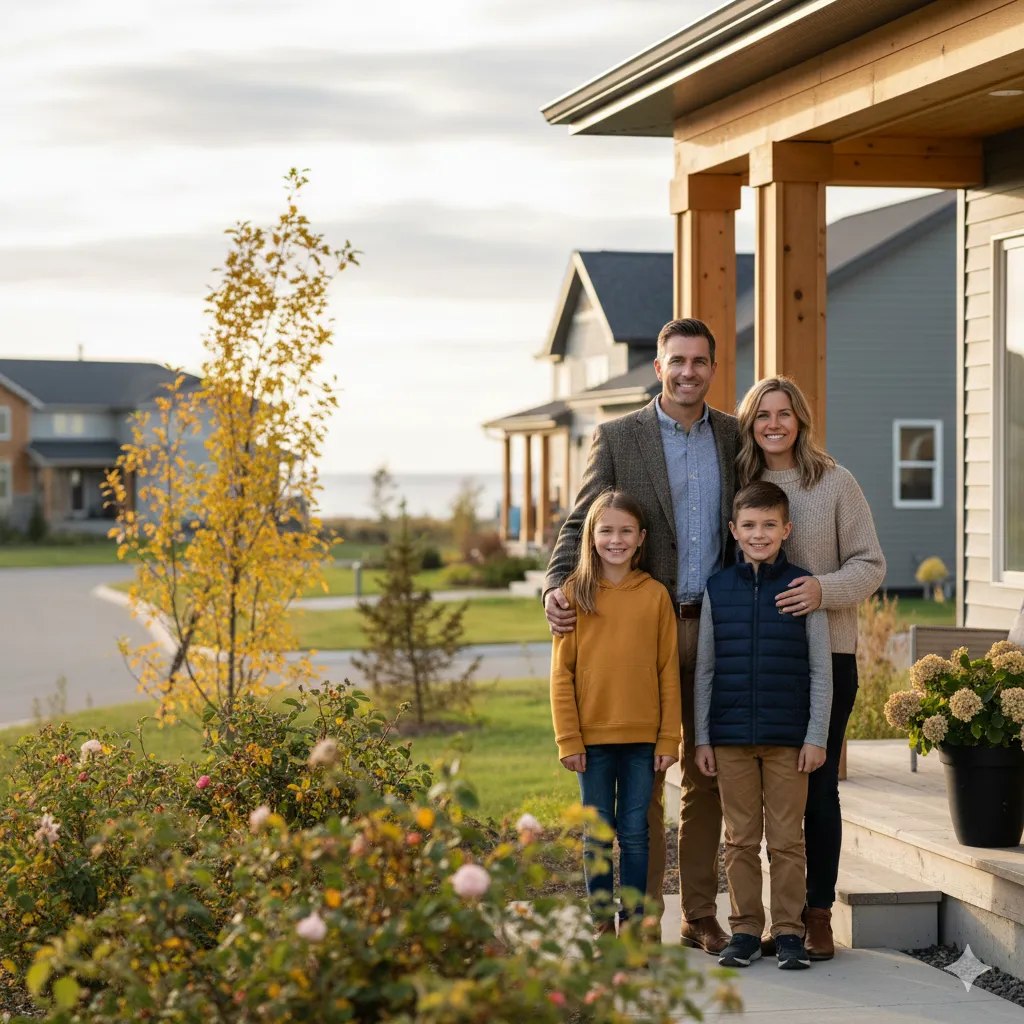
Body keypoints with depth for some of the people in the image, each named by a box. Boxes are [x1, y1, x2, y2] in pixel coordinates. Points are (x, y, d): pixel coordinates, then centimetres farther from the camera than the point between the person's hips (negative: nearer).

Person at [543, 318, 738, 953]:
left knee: (707, 776, 7)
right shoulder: (618, 438, 1)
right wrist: (557, 590, -19)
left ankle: (701, 916, 15)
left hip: (715, 630, 3)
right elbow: (581, 524, -2)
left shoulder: (736, 437, 9)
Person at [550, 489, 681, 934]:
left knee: (635, 833, 6)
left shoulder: (656, 595, 1)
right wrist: (568, 739, -6)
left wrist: (668, 738, -1)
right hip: (593, 738, 0)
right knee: (597, 834, 7)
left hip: (643, 738, 0)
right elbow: (561, 673, 0)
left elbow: (669, 672, 3)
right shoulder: (574, 594, 0)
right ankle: (602, 925, 15)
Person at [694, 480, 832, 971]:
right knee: (741, 838, 6)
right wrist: (702, 738, 5)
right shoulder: (717, 589, 5)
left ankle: (789, 931, 10)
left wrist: (816, 737, -3)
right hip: (730, 737, 2)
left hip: (788, 739, -2)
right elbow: (704, 669, 9)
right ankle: (745, 930, 14)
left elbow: (821, 671, 2)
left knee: (787, 839, 2)